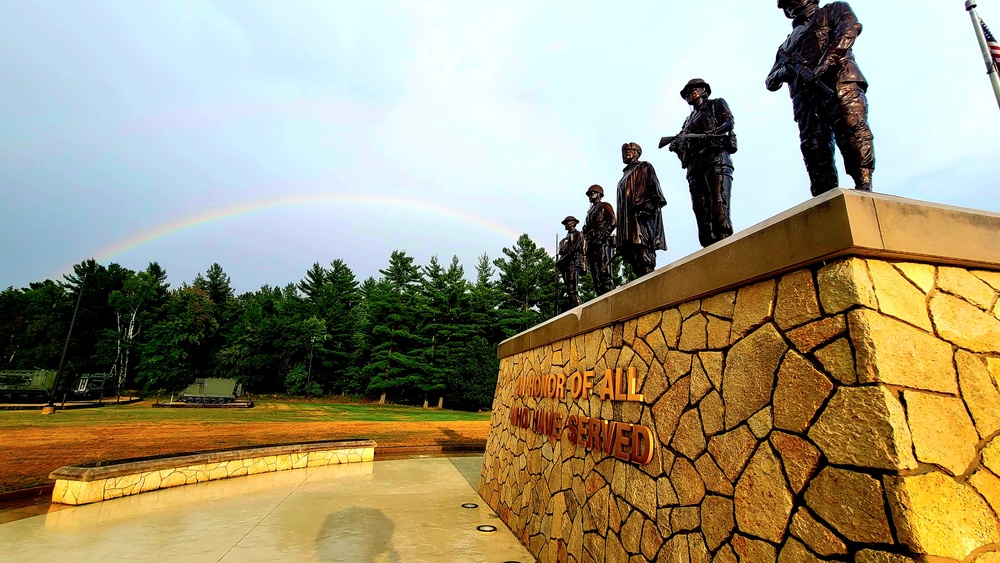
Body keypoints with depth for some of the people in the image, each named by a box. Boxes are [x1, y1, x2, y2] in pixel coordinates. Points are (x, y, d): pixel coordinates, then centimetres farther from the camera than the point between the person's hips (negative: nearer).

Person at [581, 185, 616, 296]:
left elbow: (613, 222, -6)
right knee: (595, 275, 0)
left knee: (604, 273, -17)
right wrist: (586, 240, 10)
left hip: (602, 243, -7)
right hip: (591, 244, 7)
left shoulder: (605, 206, 8)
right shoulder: (590, 211, 29)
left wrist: (601, 237, -15)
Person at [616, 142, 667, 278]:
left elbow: (652, 188, -6)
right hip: (628, 221, 8)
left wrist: (646, 207, -23)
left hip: (641, 216, -8)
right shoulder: (626, 174, 34)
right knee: (635, 260, -3)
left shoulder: (643, 167, 12)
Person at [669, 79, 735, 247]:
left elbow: (729, 122, 3)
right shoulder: (689, 119, 36)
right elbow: (683, 141, 23)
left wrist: (709, 134, -13)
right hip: (694, 166, 5)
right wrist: (676, 146, 0)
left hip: (715, 158, -5)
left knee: (718, 205, -23)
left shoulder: (716, 104, 22)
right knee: (701, 211, -10)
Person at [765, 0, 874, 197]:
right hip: (806, 98, 3)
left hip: (839, 81, -3)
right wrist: (785, 70, 4)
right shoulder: (787, 44, 37)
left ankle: (863, 189, -30)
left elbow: (850, 26, 3)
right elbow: (770, 82, 29)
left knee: (853, 132, -23)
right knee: (814, 150, -14)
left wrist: (826, 62, -12)